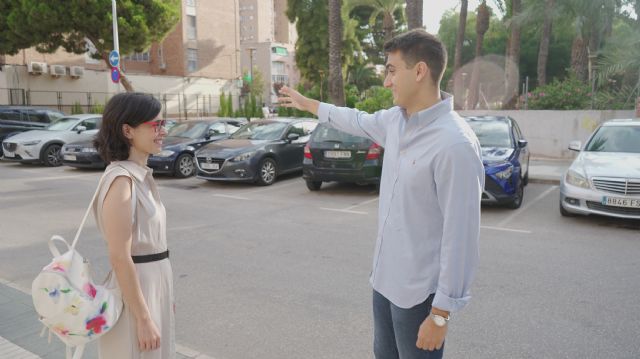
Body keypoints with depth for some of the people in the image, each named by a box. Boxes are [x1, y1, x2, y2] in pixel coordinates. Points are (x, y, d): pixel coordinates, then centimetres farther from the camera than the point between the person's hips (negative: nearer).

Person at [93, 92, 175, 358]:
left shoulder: (141, 175, 7)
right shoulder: (121, 180, -21)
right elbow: (120, 257, -23)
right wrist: (143, 319, -20)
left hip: (153, 284, 9)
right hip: (135, 291, -9)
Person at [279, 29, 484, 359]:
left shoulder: (454, 144, -25)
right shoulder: (395, 119, 0)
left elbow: (460, 235, -23)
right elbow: (358, 121, 22)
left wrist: (441, 313, -19)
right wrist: (307, 104, 32)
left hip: (419, 291, -8)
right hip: (385, 277, 8)